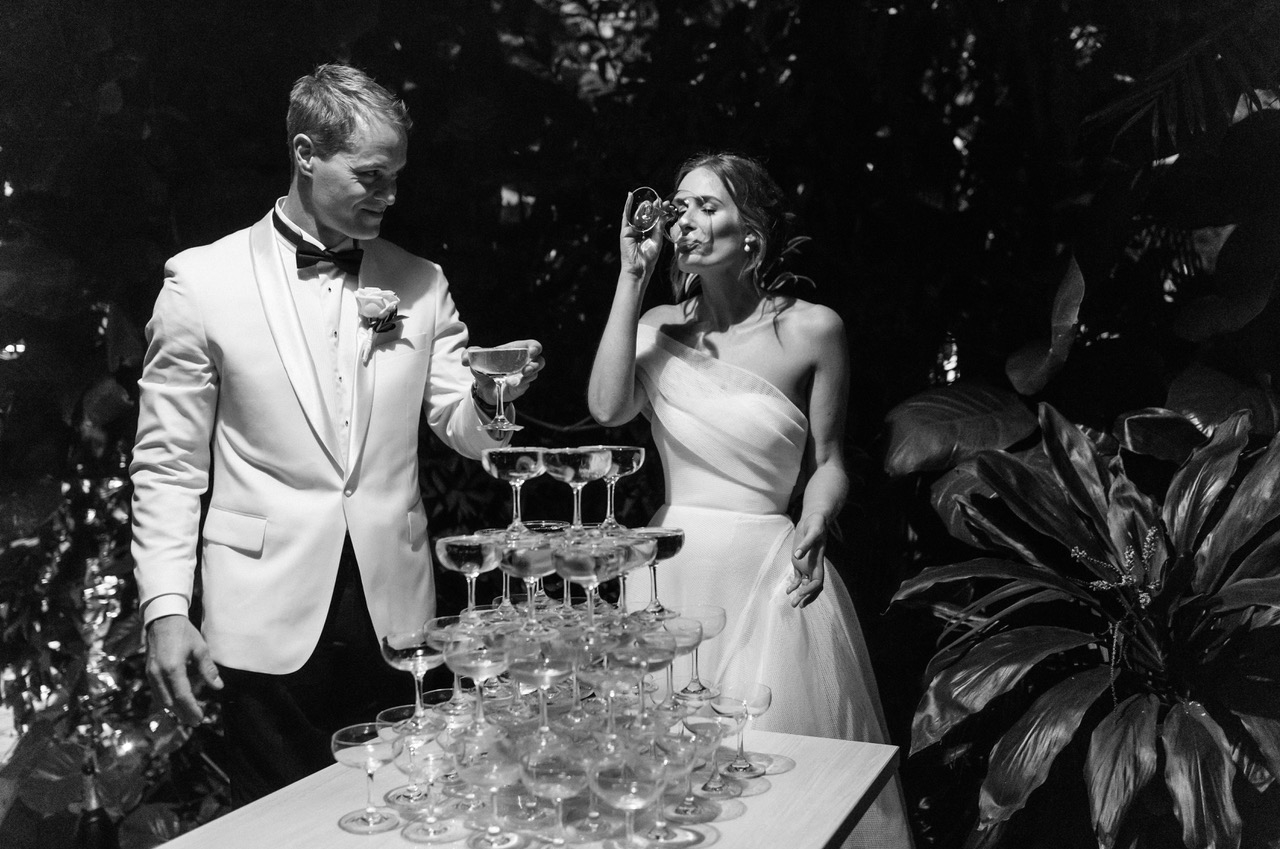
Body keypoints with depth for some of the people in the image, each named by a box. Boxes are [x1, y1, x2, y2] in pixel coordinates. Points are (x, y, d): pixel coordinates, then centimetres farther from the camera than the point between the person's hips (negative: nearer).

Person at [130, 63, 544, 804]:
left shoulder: (421, 285, 5)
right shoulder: (202, 282, -3)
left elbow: (466, 432, 5)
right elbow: (170, 463, -1)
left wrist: (491, 396, -17)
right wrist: (166, 608, -7)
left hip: (394, 613, 3)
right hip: (270, 620, -2)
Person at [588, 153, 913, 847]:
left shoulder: (811, 328, -3)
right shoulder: (660, 326, 5)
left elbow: (828, 460, 3)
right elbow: (608, 407, -13)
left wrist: (813, 530, -17)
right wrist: (631, 277, -9)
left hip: (767, 569, -3)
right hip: (673, 571, 3)